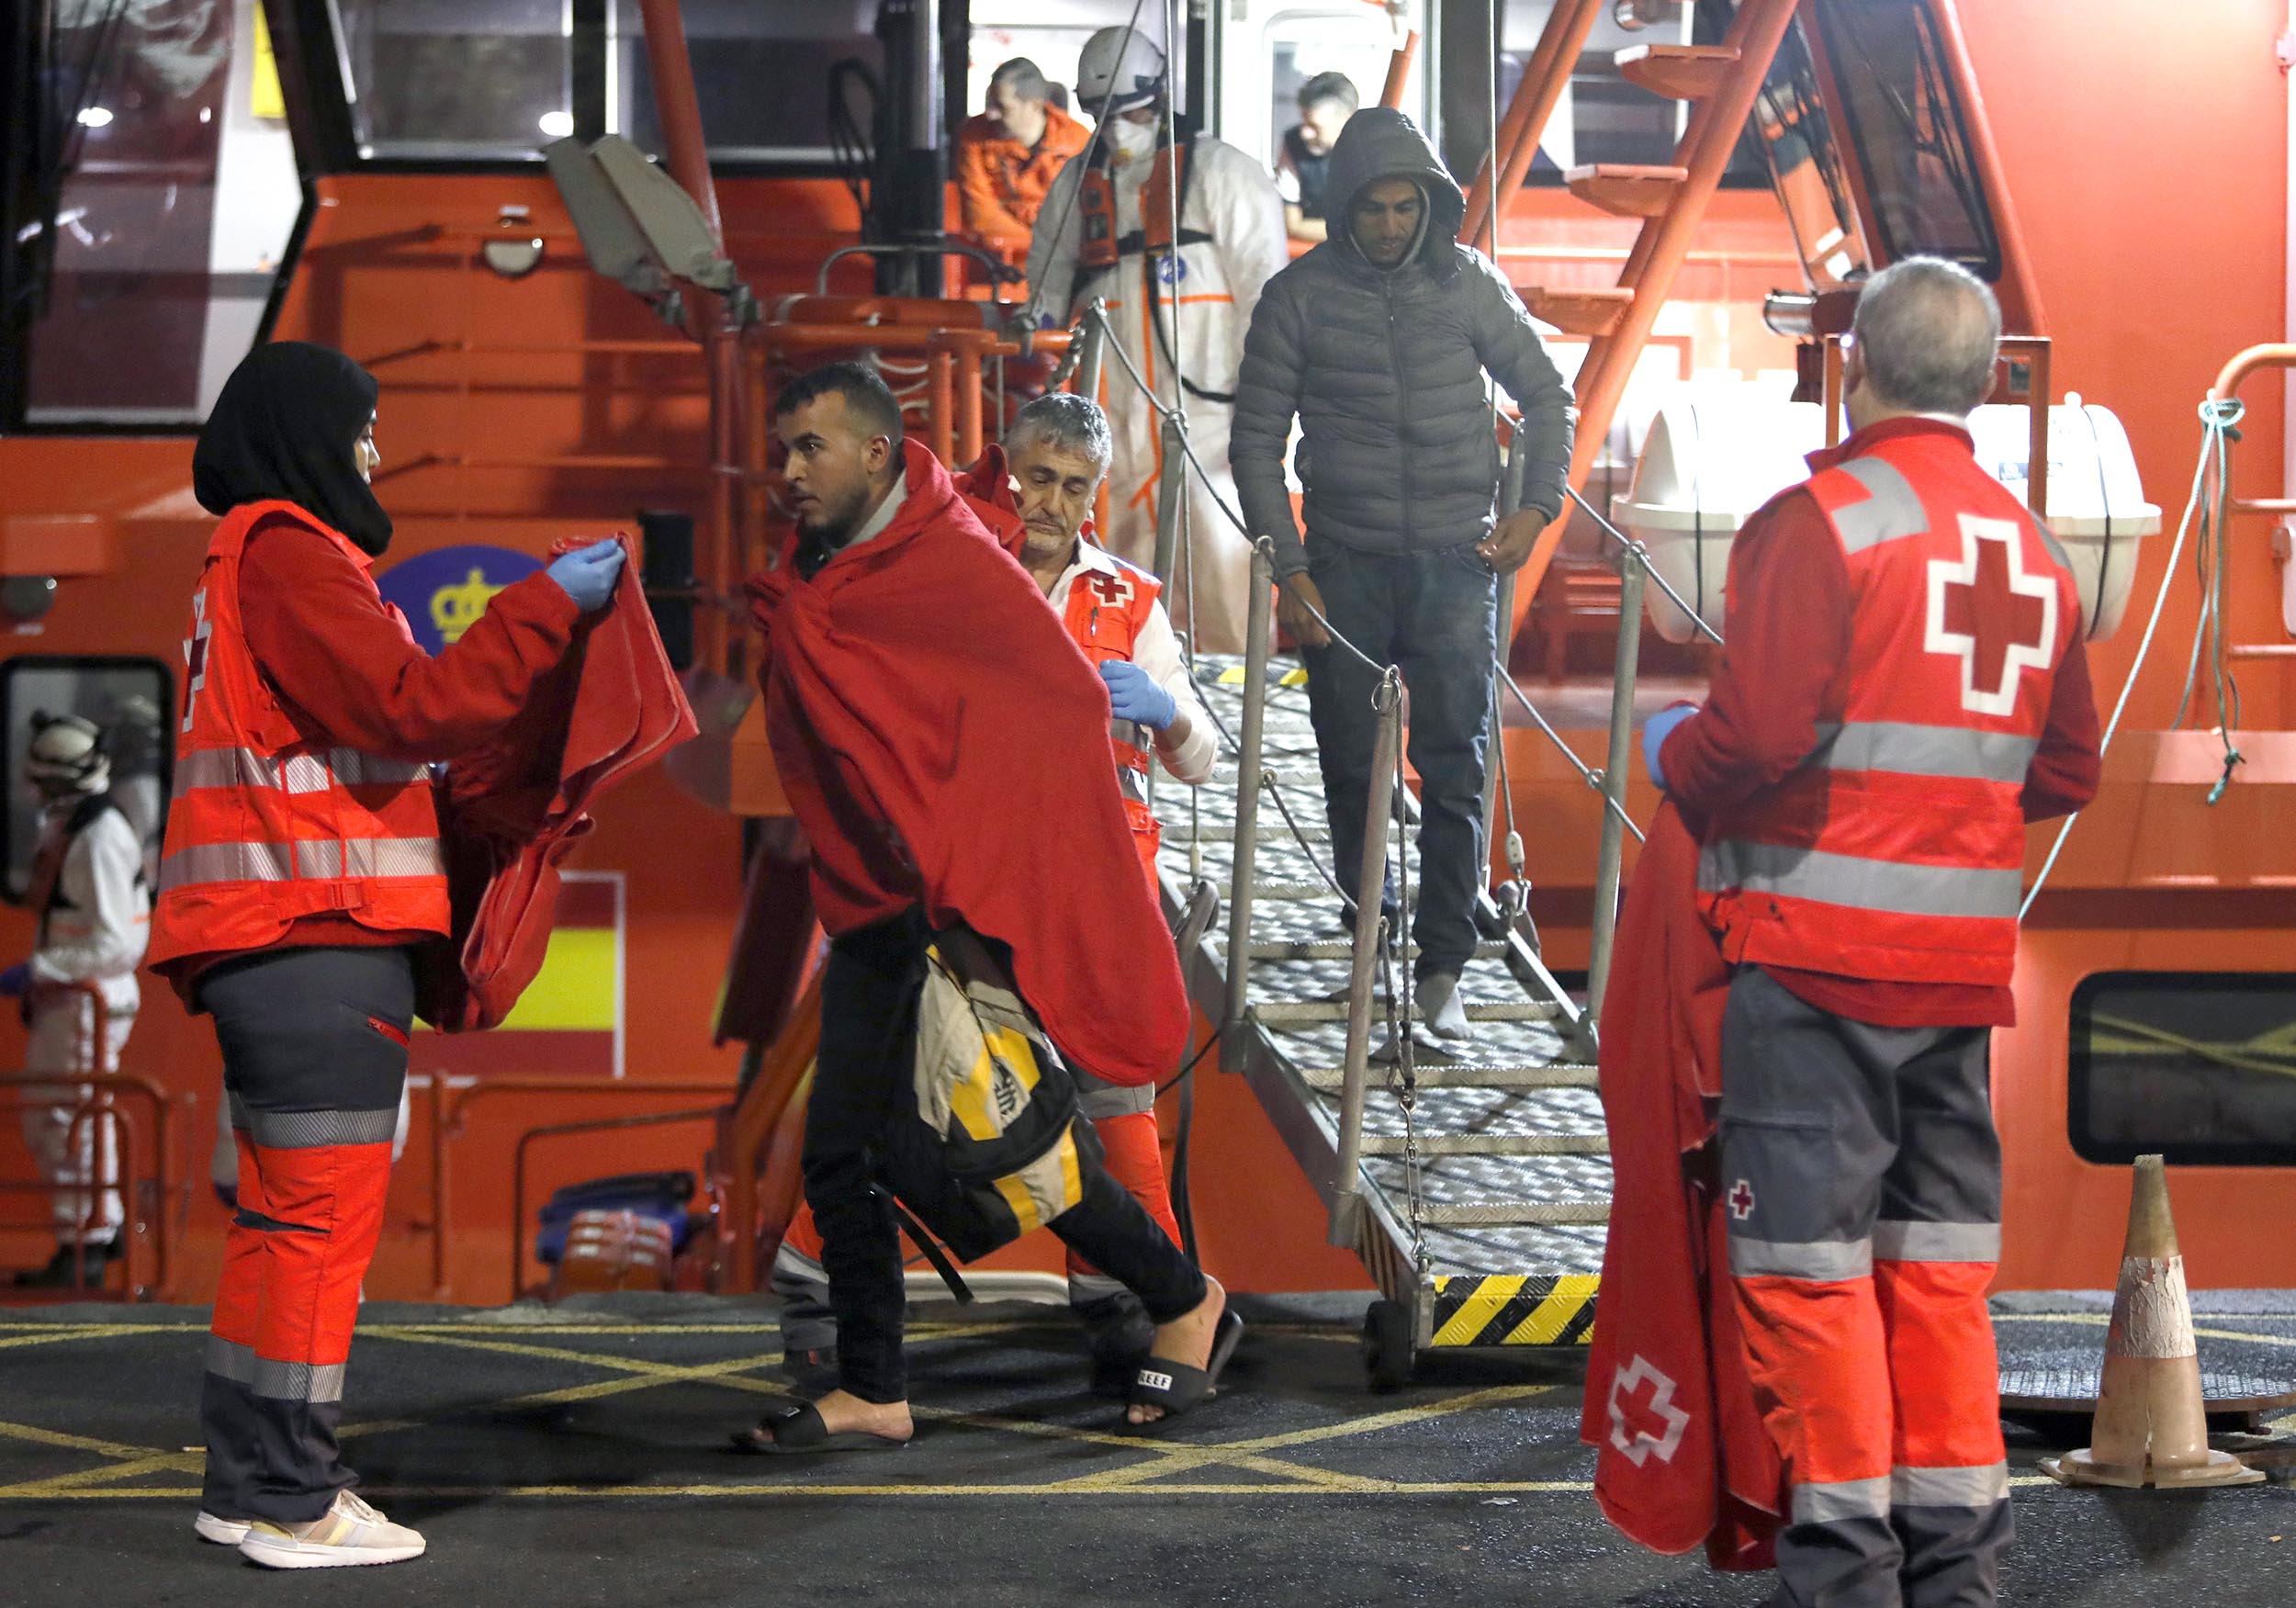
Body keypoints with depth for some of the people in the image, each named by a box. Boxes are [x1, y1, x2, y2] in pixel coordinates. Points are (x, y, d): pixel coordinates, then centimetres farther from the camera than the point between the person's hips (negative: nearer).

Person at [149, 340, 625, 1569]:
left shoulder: (254, 559, 23)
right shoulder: (284, 553, -10)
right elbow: (410, 706, -17)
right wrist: (546, 606, -12)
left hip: (277, 945, 11)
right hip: (319, 937, -11)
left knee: (282, 1213, 14)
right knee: (325, 1207, -9)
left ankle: (248, 1481, 17)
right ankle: (290, 1503, -8)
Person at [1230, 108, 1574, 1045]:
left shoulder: (1468, 284, 2)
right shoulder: (1300, 297, -1)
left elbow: (1545, 398, 15)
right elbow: (1257, 439, 3)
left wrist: (1537, 507, 3)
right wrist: (1288, 565, -4)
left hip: (1456, 563, 0)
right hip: (1345, 567, 0)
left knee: (1456, 770, -6)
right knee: (1353, 773, 5)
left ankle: (1442, 967, -4)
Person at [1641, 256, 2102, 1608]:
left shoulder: (1820, 520, -10)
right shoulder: (2035, 553, 11)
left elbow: (1760, 734, -19)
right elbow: (2067, 776, 15)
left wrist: (1673, 755, 1)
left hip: (1817, 946, -6)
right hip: (1965, 959, 6)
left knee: (1808, 1256, 0)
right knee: (1940, 1261, 12)